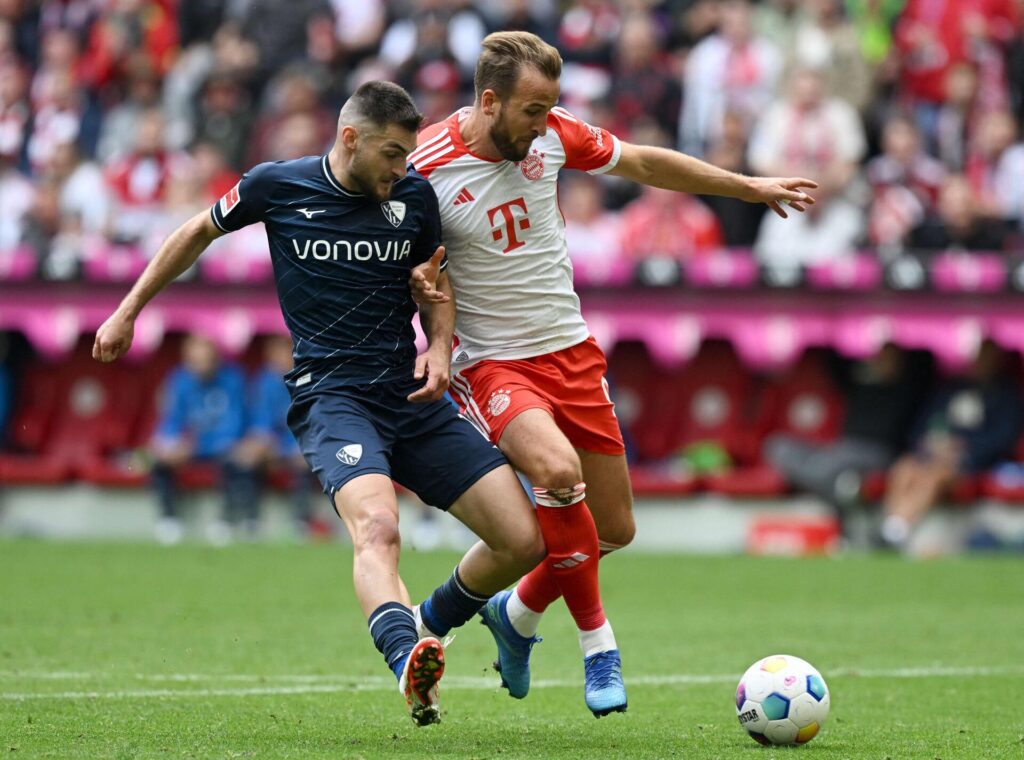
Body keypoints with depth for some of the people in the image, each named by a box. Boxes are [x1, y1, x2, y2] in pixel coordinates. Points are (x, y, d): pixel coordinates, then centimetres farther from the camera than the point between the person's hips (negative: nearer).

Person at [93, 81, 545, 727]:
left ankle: (434, 623, 23)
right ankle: (407, 661, -58)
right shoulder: (277, 187, -2)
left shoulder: (415, 196, 5)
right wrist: (129, 311, 22)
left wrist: (439, 346, 0)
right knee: (377, 526, -35)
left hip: (412, 396, 4)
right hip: (330, 394, -4)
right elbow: (199, 233, 16)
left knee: (524, 540, -5)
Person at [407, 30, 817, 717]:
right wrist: (418, 283, -28)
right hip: (493, 364, -6)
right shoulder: (424, 170, -18)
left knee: (615, 530, 7)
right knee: (558, 468, -33)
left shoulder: (553, 132, -5)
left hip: (571, 351, 6)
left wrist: (752, 188, 16)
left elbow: (644, 164, 11)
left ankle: (518, 614, 37)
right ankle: (598, 642, -14)